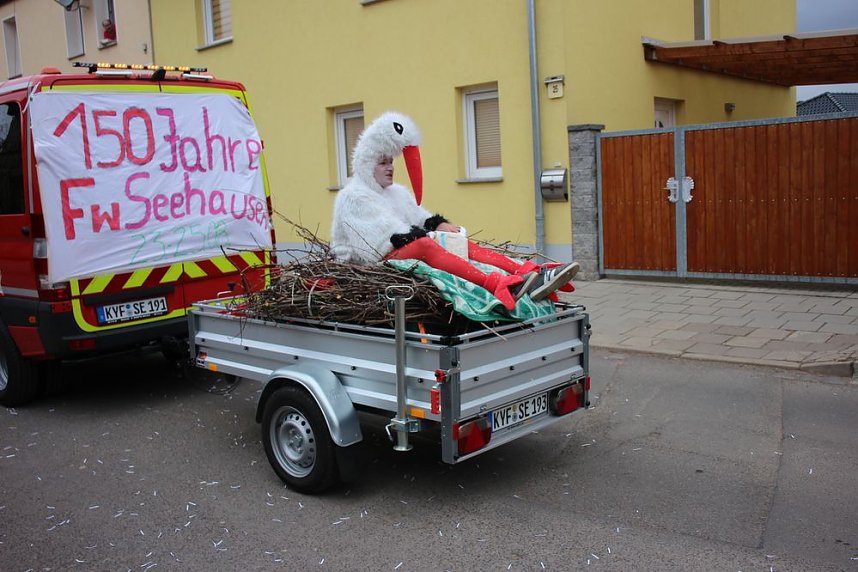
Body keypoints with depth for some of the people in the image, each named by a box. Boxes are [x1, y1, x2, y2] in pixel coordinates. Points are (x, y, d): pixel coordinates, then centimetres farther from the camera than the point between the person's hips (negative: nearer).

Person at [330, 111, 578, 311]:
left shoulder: (396, 192, 28)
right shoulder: (353, 197, 1)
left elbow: (418, 216, 19)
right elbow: (377, 236, -12)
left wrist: (438, 223, -4)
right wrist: (416, 236, -20)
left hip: (406, 249, 8)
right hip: (375, 259, -8)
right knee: (425, 245, -37)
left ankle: (533, 275, -35)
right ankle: (498, 285, -59)